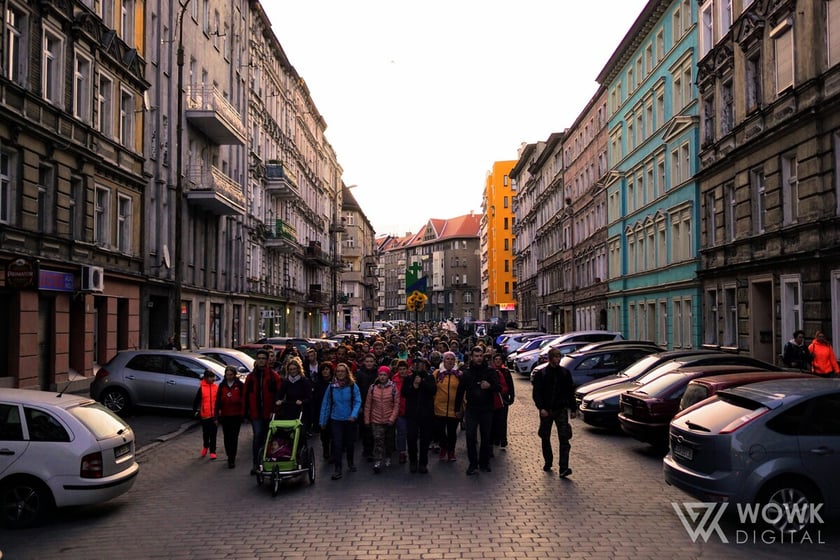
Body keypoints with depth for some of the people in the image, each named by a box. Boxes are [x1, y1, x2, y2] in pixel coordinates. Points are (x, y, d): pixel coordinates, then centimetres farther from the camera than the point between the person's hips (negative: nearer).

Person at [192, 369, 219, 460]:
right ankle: (205, 447, 38)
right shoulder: (201, 388, -4)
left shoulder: (216, 387, 0)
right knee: (205, 433, 14)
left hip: (214, 415, 0)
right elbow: (196, 400, 1)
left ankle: (212, 451, 8)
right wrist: (195, 411, -2)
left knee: (213, 434, 2)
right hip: (204, 415, 0)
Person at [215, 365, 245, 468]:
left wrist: (243, 413, -3)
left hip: (236, 415, -4)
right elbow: (218, 400, 6)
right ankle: (229, 456, 27)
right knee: (226, 437, 11)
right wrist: (217, 414, 1)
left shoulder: (240, 385, -3)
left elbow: (243, 400, -1)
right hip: (225, 415, 4)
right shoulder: (222, 385, 6)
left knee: (234, 437, -6)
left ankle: (232, 459, -4)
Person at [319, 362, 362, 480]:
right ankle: (338, 469, 1)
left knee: (350, 443, 16)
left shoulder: (353, 386, -8)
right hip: (336, 420, 0)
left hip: (350, 420, 0)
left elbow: (357, 401, -10)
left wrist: (354, 415, -26)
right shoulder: (332, 387, -3)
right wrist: (323, 421, 3)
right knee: (337, 444, -6)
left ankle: (350, 462, 40)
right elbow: (326, 404, 2)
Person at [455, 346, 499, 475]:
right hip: (471, 410, 0)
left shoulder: (490, 371, 1)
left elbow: (498, 388, -4)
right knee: (470, 438, -5)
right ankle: (473, 464, 4)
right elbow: (460, 391, 8)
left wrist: (489, 386, -27)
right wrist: (457, 408, 7)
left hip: (487, 410, 0)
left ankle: (484, 462, 21)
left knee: (486, 437, 8)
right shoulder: (467, 373, 4)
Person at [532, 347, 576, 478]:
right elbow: (536, 393, -4)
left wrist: (573, 409, 7)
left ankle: (563, 468, -15)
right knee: (545, 438, 10)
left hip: (561, 409, 0)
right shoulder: (541, 374, -1)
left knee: (564, 438, -11)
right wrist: (541, 408, -16)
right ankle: (548, 463, 28)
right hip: (546, 410, 0)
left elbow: (570, 392, 10)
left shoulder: (565, 373, 5)